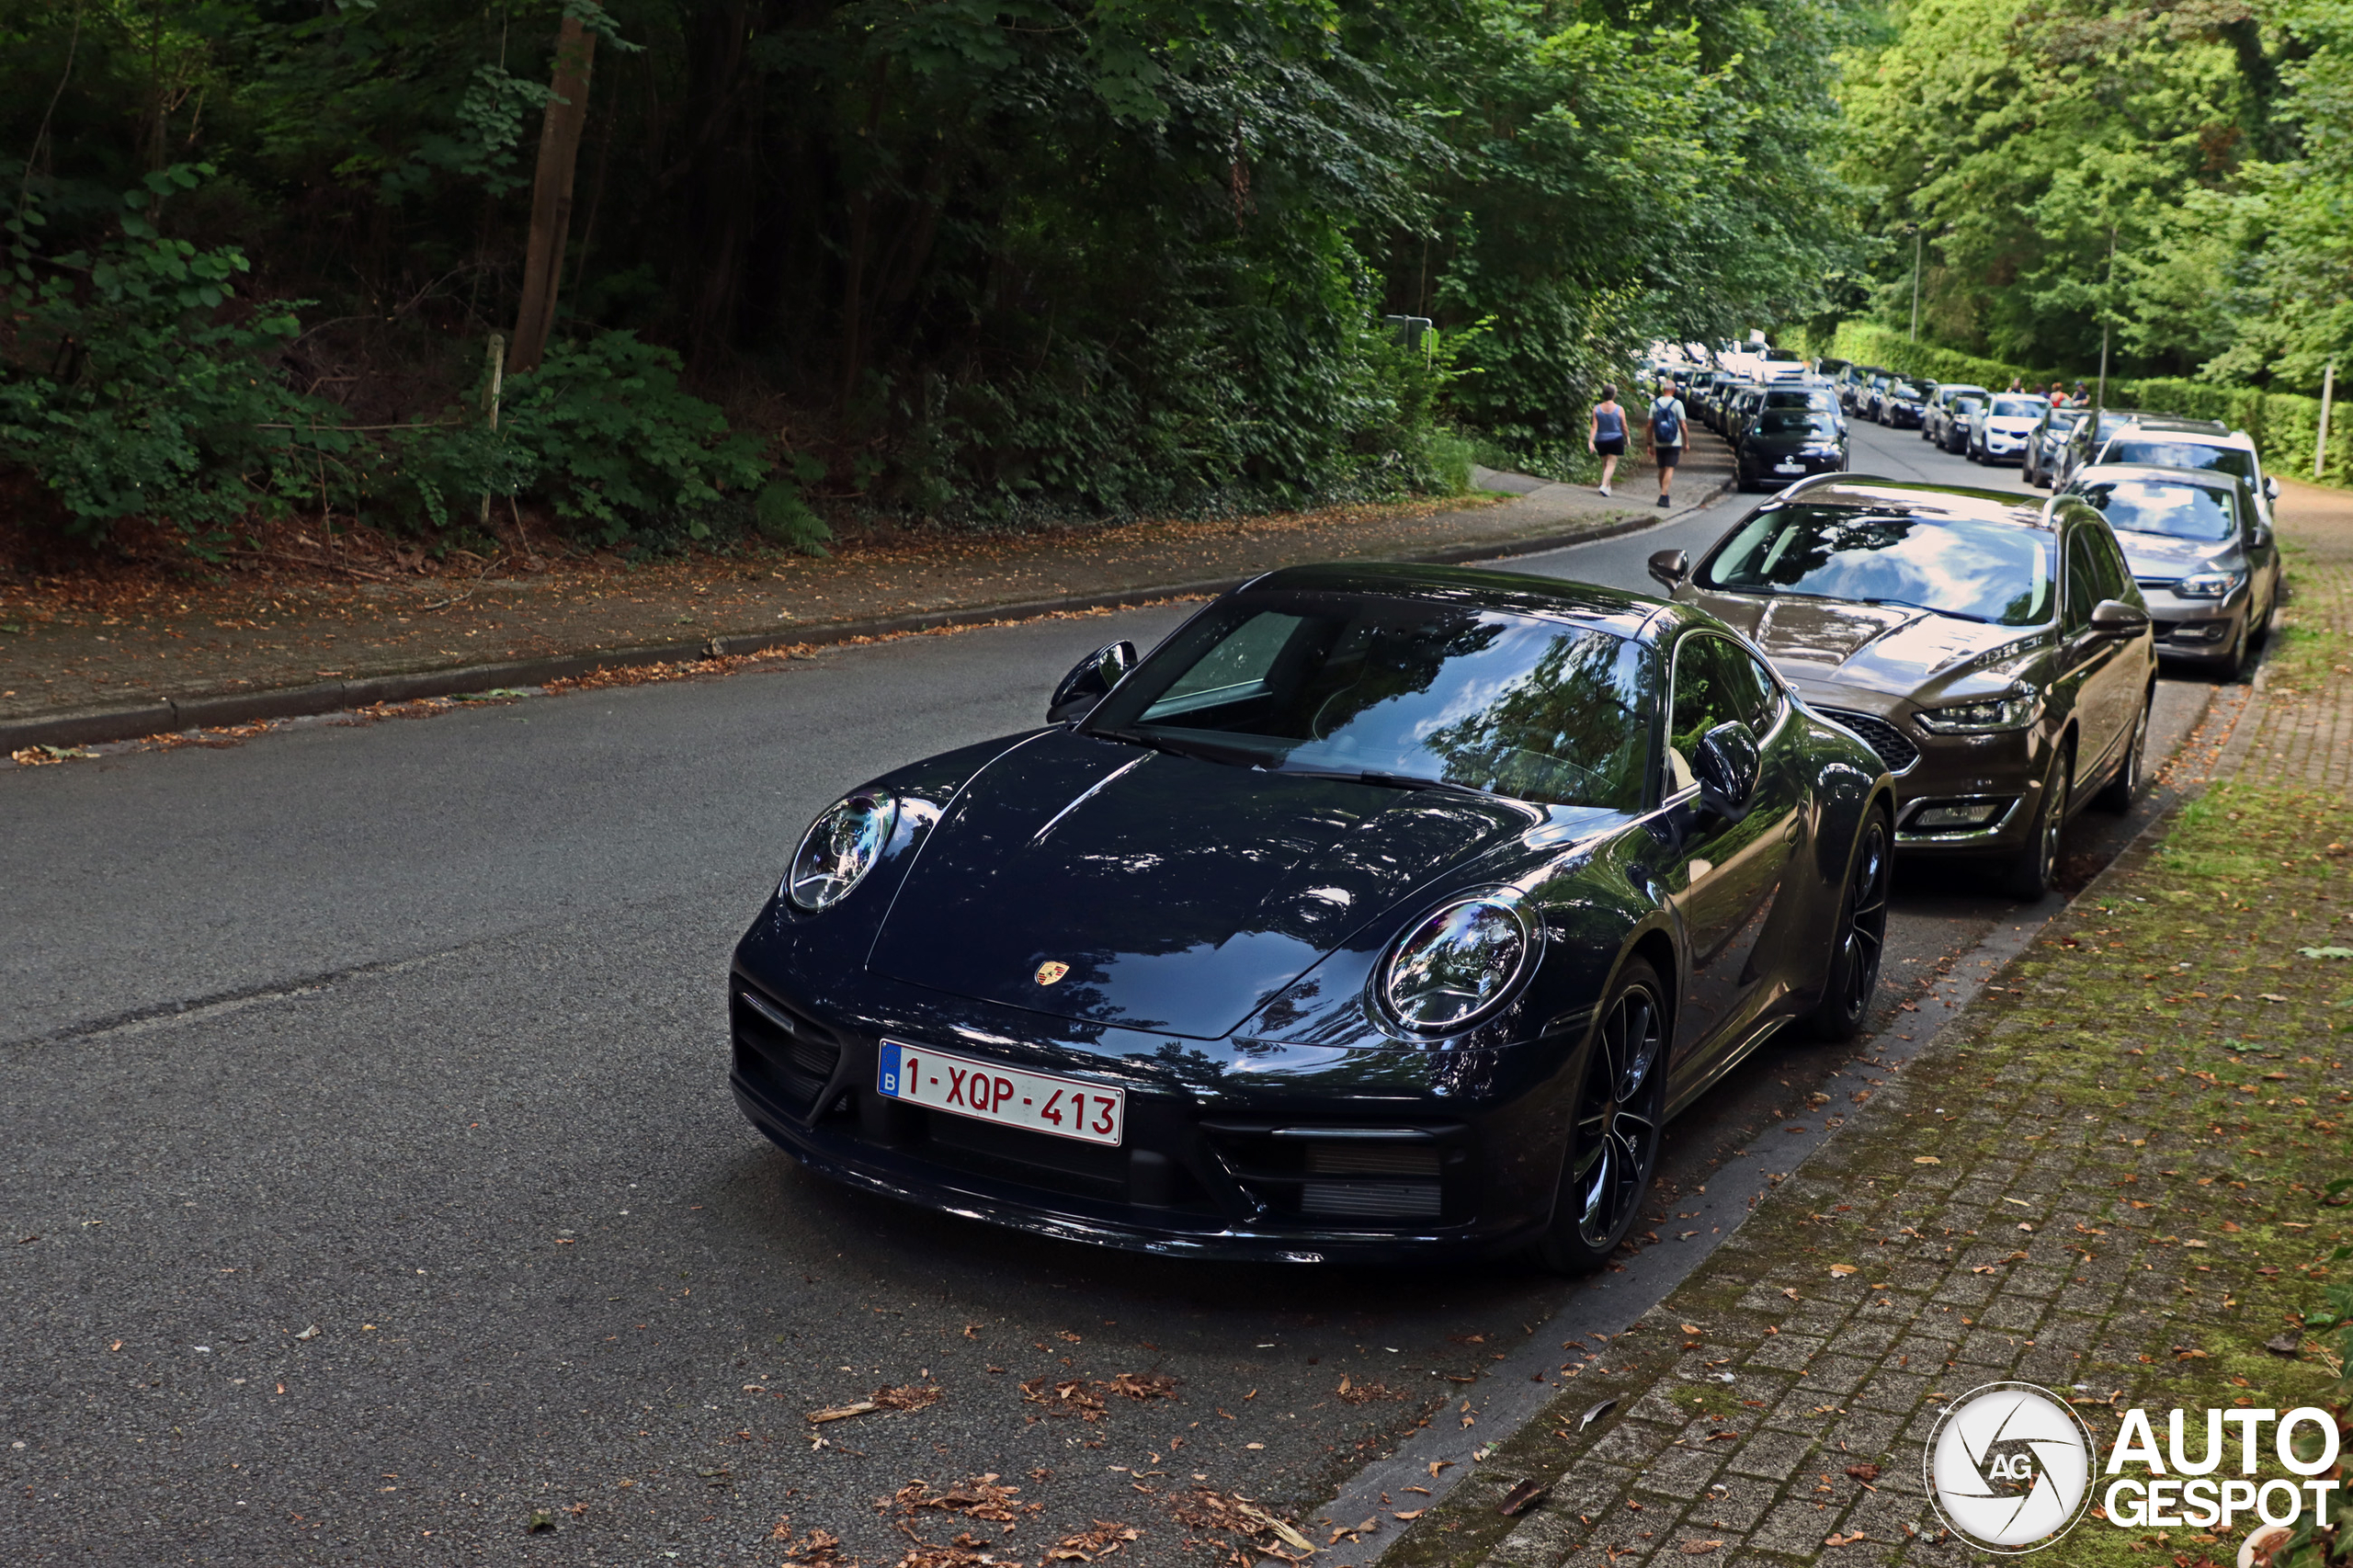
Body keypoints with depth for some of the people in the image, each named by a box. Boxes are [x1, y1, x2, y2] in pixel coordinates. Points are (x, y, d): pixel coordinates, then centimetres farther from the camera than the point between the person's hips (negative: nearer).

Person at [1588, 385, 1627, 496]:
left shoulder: (1596, 409, -5)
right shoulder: (1619, 410, -9)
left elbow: (1594, 427, -9)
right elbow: (1624, 427, -1)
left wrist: (1590, 441, -9)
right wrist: (1627, 438, 14)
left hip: (1601, 441, 3)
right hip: (1615, 440, -3)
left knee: (1605, 463, 16)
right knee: (1611, 464, -2)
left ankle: (1608, 486, 25)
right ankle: (1604, 485, -18)